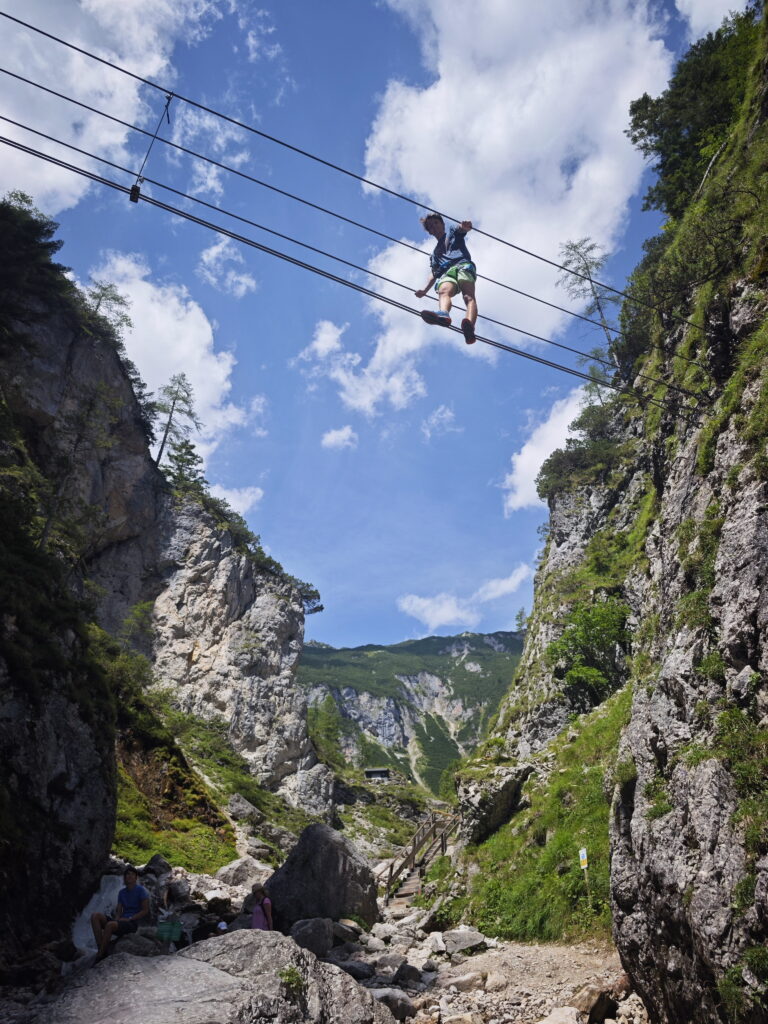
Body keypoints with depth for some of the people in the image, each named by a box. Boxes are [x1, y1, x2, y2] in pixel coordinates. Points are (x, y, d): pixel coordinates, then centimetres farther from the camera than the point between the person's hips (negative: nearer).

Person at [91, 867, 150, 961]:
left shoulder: (141, 890, -1)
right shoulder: (122, 892, 18)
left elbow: (145, 911, -6)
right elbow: (119, 910, 13)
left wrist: (129, 919, -14)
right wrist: (117, 918, -10)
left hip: (133, 923, -7)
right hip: (121, 921, 7)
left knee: (110, 925, -35)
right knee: (95, 916, -12)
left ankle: (100, 955, -23)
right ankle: (100, 948, -23)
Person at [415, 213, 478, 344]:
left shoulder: (452, 232, 30)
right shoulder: (435, 253, 42)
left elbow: (461, 228, 6)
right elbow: (435, 274, 34)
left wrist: (465, 226, -22)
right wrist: (425, 290, 14)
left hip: (463, 264, -3)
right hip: (446, 273, 3)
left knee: (469, 296, -32)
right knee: (444, 291, -35)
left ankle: (469, 327, -63)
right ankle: (443, 315, -69)